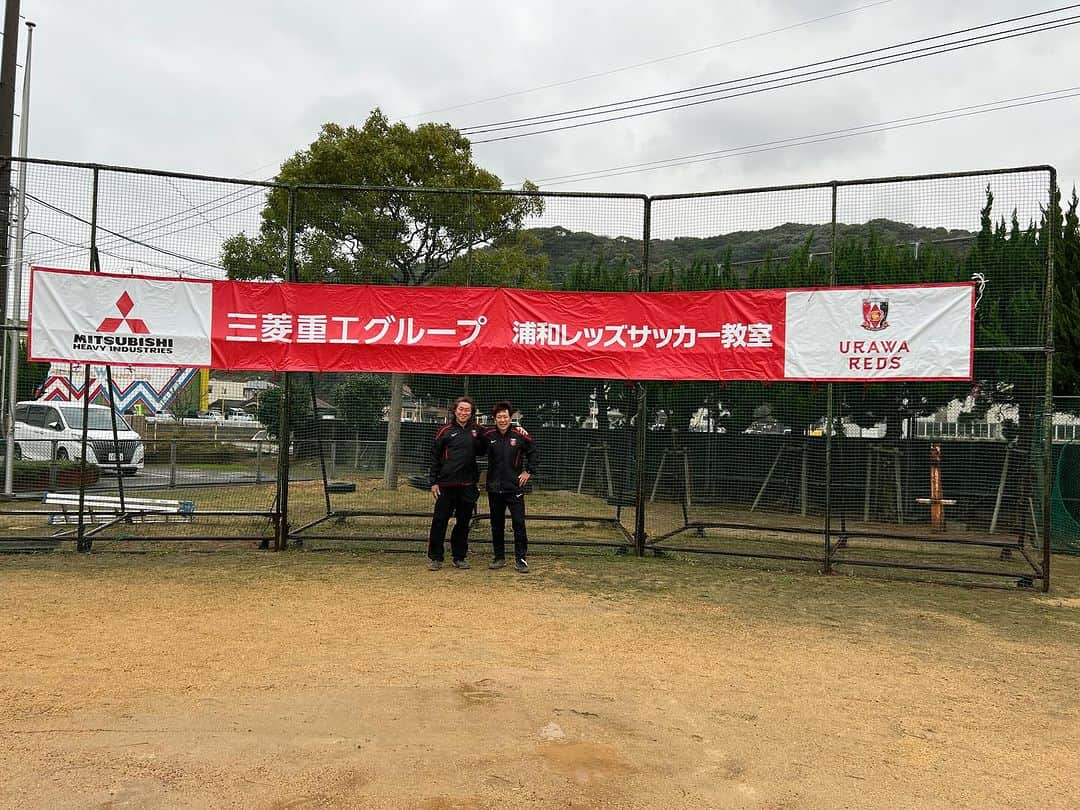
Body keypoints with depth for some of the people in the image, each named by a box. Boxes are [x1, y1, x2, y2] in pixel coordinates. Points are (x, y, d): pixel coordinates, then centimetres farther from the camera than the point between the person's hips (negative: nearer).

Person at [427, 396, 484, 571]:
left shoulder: (476, 431, 7)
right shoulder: (446, 432, 1)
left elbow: (481, 451, 19)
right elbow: (435, 457, 3)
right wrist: (434, 482, -1)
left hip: (468, 485, 2)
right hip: (446, 484, -2)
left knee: (463, 522, 9)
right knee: (440, 521, 1)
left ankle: (459, 557, 21)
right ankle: (435, 557, 11)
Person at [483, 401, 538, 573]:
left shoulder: (519, 435, -6)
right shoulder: (488, 435, -1)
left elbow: (532, 452, 8)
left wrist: (529, 471, 4)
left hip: (515, 488, -2)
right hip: (494, 488, 2)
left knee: (519, 524, -3)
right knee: (496, 525, 11)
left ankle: (521, 559, 5)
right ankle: (499, 557, 23)